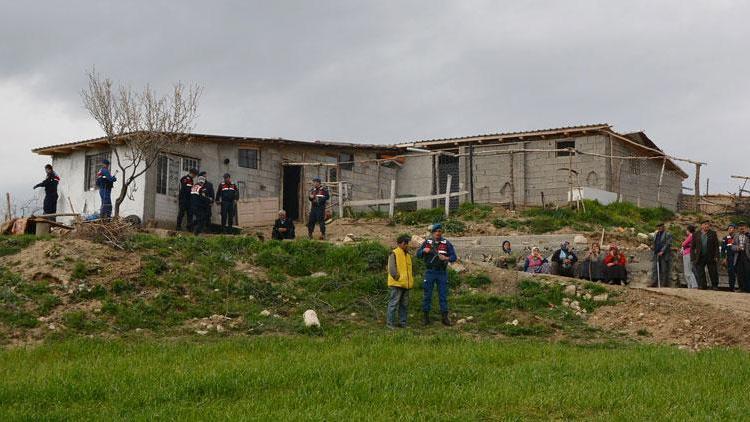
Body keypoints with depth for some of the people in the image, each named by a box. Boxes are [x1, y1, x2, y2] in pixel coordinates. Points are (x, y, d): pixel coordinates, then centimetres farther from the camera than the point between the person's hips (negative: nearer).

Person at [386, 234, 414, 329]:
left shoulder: (408, 255, 18)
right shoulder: (394, 254, -7)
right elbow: (391, 268, -13)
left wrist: (411, 279, 19)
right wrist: (397, 278, -15)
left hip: (406, 284, 8)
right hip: (396, 285, -8)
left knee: (404, 305, 11)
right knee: (393, 304, -5)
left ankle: (402, 322, 19)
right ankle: (390, 323, 0)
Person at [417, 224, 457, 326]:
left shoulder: (447, 243, 1)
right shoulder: (427, 243, 5)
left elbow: (454, 257, -2)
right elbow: (418, 254, 7)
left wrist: (446, 258, -22)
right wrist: (424, 251, -14)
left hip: (442, 273, -1)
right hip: (430, 272, 1)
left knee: (443, 295, 1)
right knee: (427, 295, 2)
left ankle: (445, 317, 5)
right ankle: (426, 316, 9)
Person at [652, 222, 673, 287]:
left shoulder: (668, 235, -4)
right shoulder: (656, 235, 19)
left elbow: (668, 244, -11)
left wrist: (662, 251, -17)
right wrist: (654, 252, 12)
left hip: (665, 255, -7)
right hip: (656, 255, 7)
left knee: (664, 270, -4)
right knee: (655, 269, 1)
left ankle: (665, 284, -1)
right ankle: (654, 283, 1)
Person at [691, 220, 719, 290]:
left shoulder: (713, 234, 6)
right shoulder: (696, 235, 7)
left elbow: (716, 246, 4)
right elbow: (692, 247, 7)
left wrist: (716, 256, -6)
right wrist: (693, 258, -1)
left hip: (711, 258, -1)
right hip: (700, 258, 1)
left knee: (713, 274, 2)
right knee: (700, 275, 1)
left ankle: (714, 286, 11)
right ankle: (702, 286, 7)